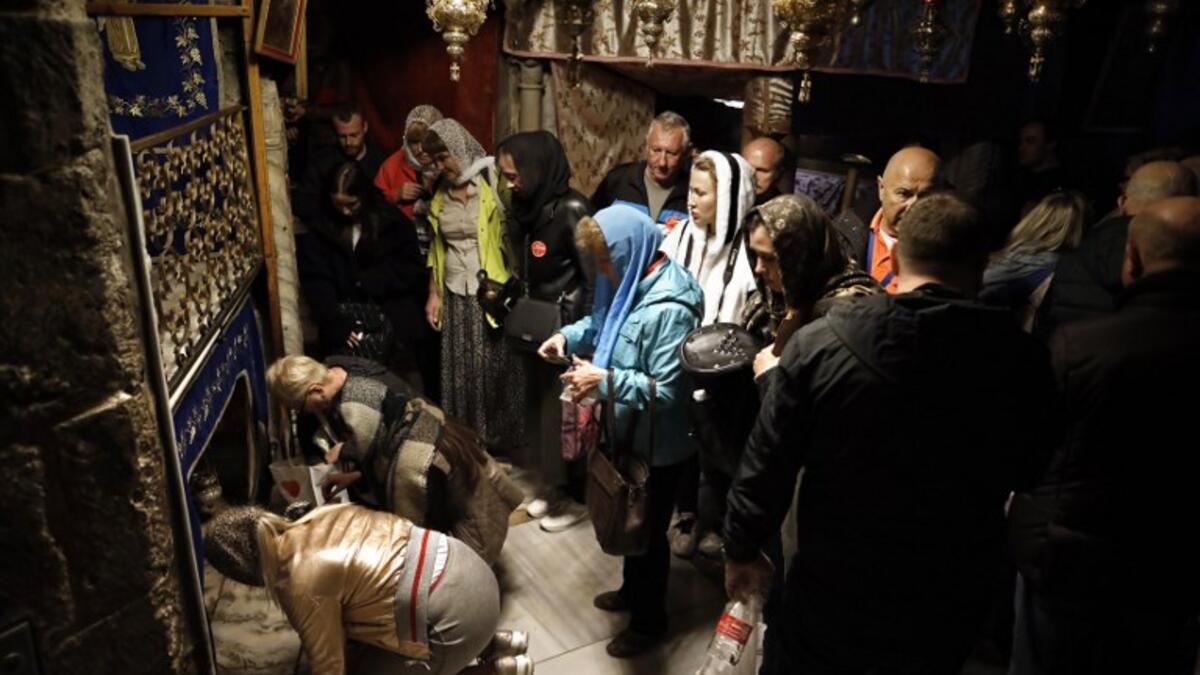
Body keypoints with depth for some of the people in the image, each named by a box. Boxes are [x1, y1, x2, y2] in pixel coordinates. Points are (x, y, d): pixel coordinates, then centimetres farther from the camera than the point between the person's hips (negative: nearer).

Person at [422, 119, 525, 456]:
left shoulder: (491, 183, -7)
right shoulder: (440, 194, 10)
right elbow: (437, 247, 17)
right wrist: (433, 293, 11)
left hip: (491, 292, -5)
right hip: (456, 295, 5)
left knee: (494, 367, 1)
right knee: (460, 370, 8)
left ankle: (498, 439, 17)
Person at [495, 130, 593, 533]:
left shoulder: (571, 210, -20)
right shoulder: (527, 208, 5)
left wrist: (577, 331, -19)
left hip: (567, 330, -8)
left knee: (565, 411, 3)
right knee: (540, 406, 16)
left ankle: (576, 495, 21)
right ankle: (555, 486, 33)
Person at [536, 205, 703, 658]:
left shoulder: (669, 309, -31)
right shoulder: (629, 284, -2)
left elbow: (666, 391, -29)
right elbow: (602, 323, 16)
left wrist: (605, 380, -31)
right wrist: (568, 335, -1)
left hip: (657, 444, -9)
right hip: (628, 431, 9)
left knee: (649, 531, 11)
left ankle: (650, 620, 34)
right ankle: (632, 590, 51)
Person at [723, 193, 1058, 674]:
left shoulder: (820, 344, -19)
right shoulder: (1021, 361, -15)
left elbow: (767, 463, -12)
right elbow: (1023, 472, 2)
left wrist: (742, 548, 4)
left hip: (828, 598, -1)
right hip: (945, 611, 2)